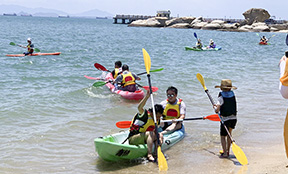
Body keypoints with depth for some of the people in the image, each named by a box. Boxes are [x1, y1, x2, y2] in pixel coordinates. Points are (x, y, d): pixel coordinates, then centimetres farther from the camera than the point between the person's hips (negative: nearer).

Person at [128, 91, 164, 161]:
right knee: (150, 134, -30)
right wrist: (147, 97, -48)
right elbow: (139, 108, -37)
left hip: (143, 139, 8)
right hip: (132, 139, -8)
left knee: (160, 136, -5)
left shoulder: (157, 121, 7)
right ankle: (149, 155, -39)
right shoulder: (145, 114, -16)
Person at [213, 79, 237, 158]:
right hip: (234, 119, 6)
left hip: (225, 119, -5)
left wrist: (215, 107, 3)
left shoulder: (221, 97, -14)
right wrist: (218, 105, 19)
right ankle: (227, 151, 30)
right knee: (229, 134, 23)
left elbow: (217, 110, -18)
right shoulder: (233, 95, 3)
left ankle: (225, 153, 1)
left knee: (223, 136, 6)